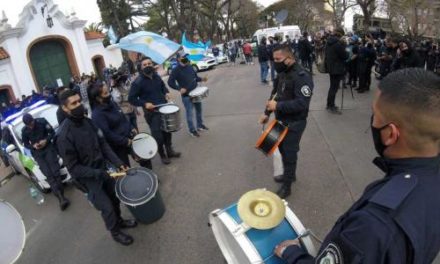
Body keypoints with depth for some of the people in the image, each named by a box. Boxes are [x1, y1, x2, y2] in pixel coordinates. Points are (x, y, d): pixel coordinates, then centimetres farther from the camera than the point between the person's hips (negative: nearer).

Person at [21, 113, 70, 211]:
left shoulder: (42, 121, -2)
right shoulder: (24, 131, 3)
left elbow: (52, 132, 3)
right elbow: (26, 144, 12)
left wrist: (46, 140, -15)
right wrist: (33, 146, -10)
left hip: (48, 147, 0)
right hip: (37, 152, 0)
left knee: (55, 171, -17)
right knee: (48, 174, -17)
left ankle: (60, 196, -11)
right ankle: (61, 198, -26)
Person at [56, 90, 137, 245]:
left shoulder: (87, 121, -5)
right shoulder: (64, 136, -25)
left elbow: (103, 145, 1)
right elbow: (73, 168, -20)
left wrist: (117, 162, -8)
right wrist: (97, 174, -28)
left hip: (102, 170, 6)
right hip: (88, 178, -6)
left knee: (115, 197, 19)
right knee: (107, 208, 5)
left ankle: (119, 221, 45)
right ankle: (115, 232, 31)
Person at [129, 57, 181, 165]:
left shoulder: (156, 76, 3)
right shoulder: (138, 82, -16)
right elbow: (131, 99, -12)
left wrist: (166, 92, 3)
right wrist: (144, 104, -23)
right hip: (151, 113, -6)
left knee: (167, 131, 18)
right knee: (158, 136, -1)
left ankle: (170, 151, 37)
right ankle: (162, 155, 21)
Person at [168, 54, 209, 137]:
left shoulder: (189, 67, 7)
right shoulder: (176, 70, -12)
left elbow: (195, 77, 18)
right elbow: (170, 82, -14)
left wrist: (201, 79, -2)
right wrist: (179, 88, -26)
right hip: (186, 95, -7)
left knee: (199, 109, 18)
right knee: (189, 112, 2)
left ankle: (200, 125, 38)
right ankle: (192, 130, 18)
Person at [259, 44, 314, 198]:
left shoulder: (302, 77, -23)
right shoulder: (282, 73, 5)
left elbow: (302, 103, -30)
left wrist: (278, 106, -29)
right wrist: (267, 113, 14)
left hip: (294, 123, -8)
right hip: (281, 120, 8)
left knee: (289, 153, 4)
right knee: (283, 148, 21)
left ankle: (286, 186, 20)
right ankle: (289, 174, 44)